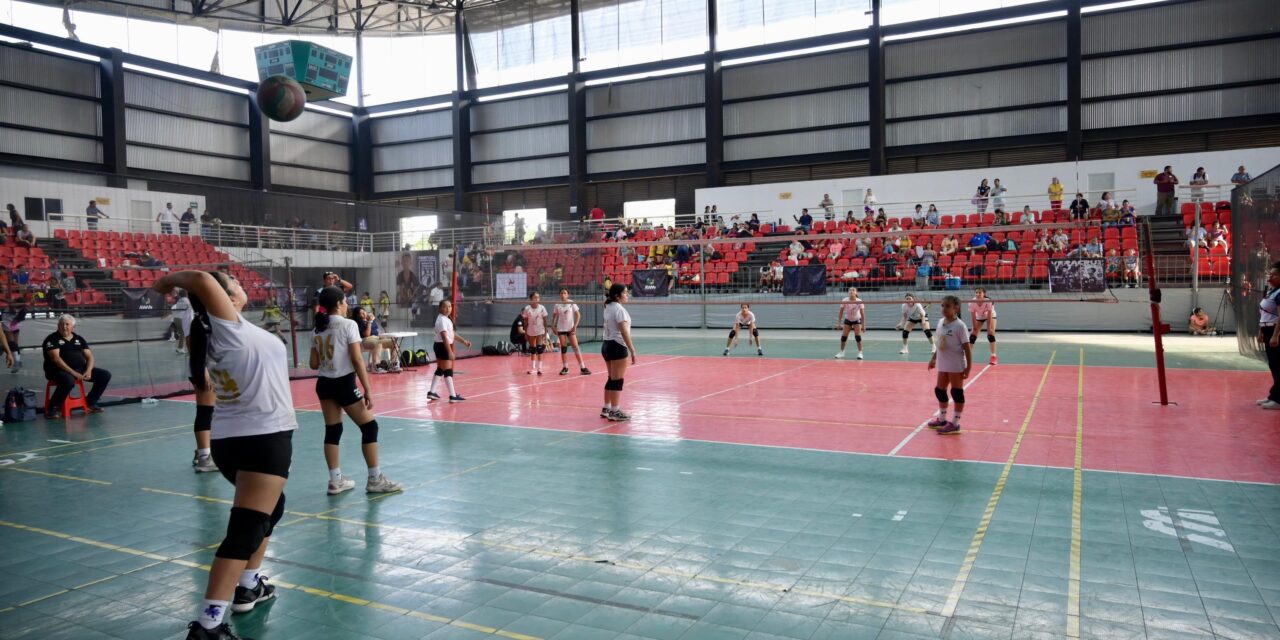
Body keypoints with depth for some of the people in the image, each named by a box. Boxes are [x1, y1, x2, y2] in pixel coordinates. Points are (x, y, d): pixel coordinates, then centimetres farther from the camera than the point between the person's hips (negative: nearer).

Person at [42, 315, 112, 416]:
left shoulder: (79, 339, 15)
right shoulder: (52, 339, -2)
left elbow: (89, 356, 11)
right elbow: (55, 358, -15)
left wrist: (88, 371, -10)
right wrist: (73, 372, -23)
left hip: (81, 369, 6)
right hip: (59, 370, -6)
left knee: (105, 375, -8)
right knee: (69, 380, -40)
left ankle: (91, 403, 6)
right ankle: (54, 407, -18)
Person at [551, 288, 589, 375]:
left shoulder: (572, 303, -4)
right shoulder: (557, 305, 3)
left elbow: (578, 315, -5)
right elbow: (554, 316, 13)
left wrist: (575, 326, -13)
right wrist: (553, 326, 1)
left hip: (570, 328, -2)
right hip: (561, 328, 2)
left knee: (575, 347, -8)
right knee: (563, 348, 2)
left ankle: (582, 367, -7)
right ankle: (565, 367, 8)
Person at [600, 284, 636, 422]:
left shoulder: (608, 307, 12)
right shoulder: (619, 308, -15)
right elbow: (624, 332, -21)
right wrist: (632, 350, -21)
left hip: (607, 345, 9)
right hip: (618, 347, -9)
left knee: (611, 379, 17)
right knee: (617, 380, -4)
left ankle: (606, 409, 24)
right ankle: (614, 412, 0)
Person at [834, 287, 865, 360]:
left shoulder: (859, 301, -23)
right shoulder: (844, 301, -20)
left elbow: (862, 314, -19)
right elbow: (840, 312, -12)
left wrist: (863, 325, -20)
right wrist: (839, 323, -13)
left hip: (857, 320, -2)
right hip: (847, 319, 2)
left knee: (858, 336, -13)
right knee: (843, 336, -2)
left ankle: (860, 353, -4)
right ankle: (841, 352, 14)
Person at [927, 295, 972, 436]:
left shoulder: (959, 326, -15)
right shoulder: (941, 323, 7)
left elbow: (967, 347, -14)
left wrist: (969, 367, -16)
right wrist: (934, 358, 21)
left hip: (956, 366, -8)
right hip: (943, 364, 8)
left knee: (957, 393, 1)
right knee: (940, 391, 15)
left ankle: (955, 424, 8)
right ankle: (942, 419, 30)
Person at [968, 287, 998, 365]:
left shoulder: (988, 301, -36)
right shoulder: (972, 302, -30)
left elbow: (989, 315, -32)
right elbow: (973, 316, -22)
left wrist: (989, 328, -30)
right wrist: (975, 327, -20)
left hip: (991, 316, -3)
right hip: (979, 317, 3)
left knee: (990, 334, -18)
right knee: (972, 334, -5)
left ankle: (993, 356, -17)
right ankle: (968, 354, 8)